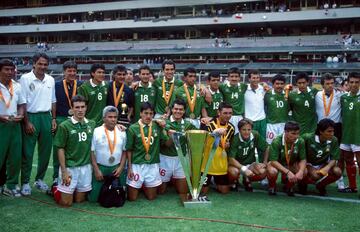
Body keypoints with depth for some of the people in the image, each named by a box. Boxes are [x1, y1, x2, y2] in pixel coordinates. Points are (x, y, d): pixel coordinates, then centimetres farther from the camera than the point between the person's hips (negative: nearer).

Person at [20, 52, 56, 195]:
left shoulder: (51, 80, 9)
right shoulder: (25, 78, -6)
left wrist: (53, 119, 9)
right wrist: (27, 122, -12)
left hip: (46, 117, 5)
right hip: (30, 116, -5)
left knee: (45, 151, 10)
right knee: (27, 152, 0)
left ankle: (40, 179, 24)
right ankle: (25, 182, 10)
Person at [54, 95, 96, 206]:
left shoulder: (92, 124, 3)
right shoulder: (65, 126, -10)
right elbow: (60, 149, -8)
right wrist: (64, 171, -12)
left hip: (86, 167, 4)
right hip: (69, 167, -4)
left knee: (80, 200, 12)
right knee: (66, 203, 2)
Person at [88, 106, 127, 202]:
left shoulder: (122, 132, 2)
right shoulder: (96, 131, -7)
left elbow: (124, 151, 7)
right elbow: (92, 152, -4)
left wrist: (121, 168, -2)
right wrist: (96, 170, -8)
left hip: (117, 168, 2)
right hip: (100, 167, -2)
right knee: (94, 198, 1)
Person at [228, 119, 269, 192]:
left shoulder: (255, 135, -13)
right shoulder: (235, 139, -22)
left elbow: (266, 148, 2)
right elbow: (231, 159, -27)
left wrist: (265, 163, -7)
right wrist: (244, 169, -37)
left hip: (250, 164, 3)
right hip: (236, 164, -3)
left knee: (263, 172, -25)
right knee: (233, 172, -36)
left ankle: (247, 180, 9)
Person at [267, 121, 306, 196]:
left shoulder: (300, 141, -19)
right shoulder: (276, 142, -28)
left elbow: (303, 159, -12)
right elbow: (273, 161, -29)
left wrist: (300, 171, -33)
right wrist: (288, 172, -40)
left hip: (291, 164, 4)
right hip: (276, 164, -3)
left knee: (304, 171, -24)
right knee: (272, 172, -36)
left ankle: (289, 186, 7)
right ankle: (272, 186, 1)